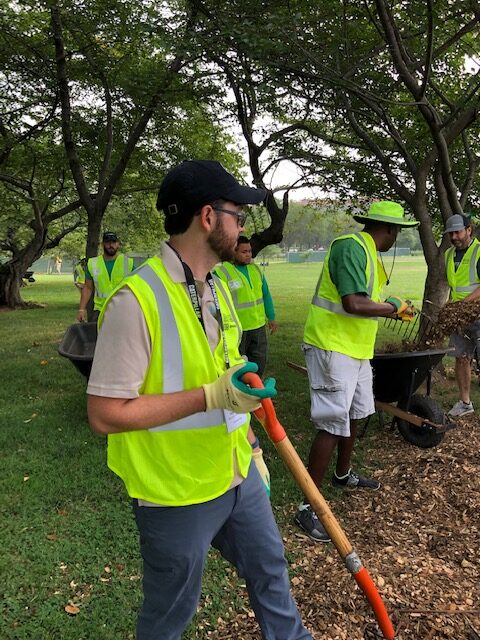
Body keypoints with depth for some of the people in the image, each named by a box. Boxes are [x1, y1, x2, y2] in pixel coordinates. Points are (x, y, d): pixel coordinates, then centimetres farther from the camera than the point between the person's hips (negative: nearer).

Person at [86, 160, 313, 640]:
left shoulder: (216, 287, 3)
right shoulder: (137, 299, -26)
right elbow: (106, 414, -26)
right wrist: (212, 395, -29)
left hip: (236, 474, 8)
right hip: (176, 494, -7)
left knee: (270, 568, 26)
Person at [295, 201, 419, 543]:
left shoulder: (366, 251, 14)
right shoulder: (351, 248, -19)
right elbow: (354, 304, -28)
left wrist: (394, 308, 25)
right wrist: (393, 307, -13)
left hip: (355, 349, 10)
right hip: (332, 348, -10)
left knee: (353, 415, 22)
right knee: (333, 425, -9)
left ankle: (344, 475, 44)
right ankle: (308, 506, 1)